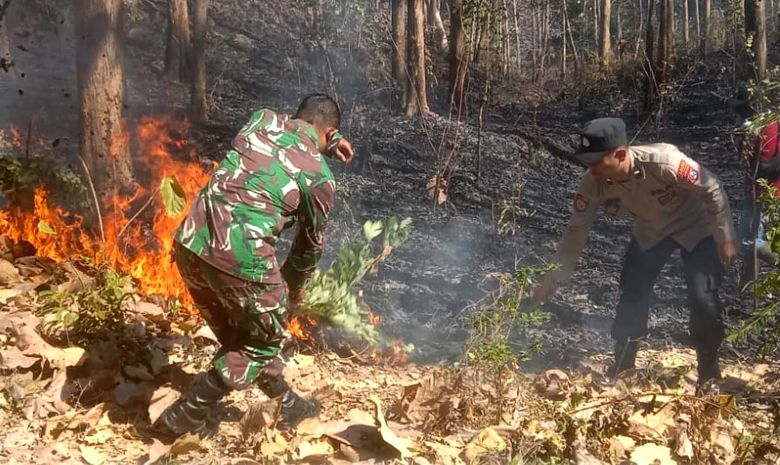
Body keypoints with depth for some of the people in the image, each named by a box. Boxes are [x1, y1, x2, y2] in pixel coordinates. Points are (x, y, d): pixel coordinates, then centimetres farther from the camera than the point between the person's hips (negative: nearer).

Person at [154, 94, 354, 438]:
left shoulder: (263, 119, 12)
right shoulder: (319, 176, 1)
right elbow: (311, 241, 15)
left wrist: (329, 144, 43)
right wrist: (295, 285, 31)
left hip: (190, 243, 7)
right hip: (240, 259, -7)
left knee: (237, 333, 25)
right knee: (264, 341, 19)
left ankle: (287, 405, 45)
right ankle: (185, 416, 20)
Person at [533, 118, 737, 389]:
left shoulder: (664, 162, -41)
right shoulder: (593, 184, -27)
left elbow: (712, 190, -25)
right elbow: (577, 229, -13)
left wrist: (725, 239, -19)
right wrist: (556, 275, -15)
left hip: (696, 227, -4)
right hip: (650, 232, 4)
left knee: (703, 298, -14)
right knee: (632, 294, 0)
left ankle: (709, 371, 9)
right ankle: (621, 368, 18)